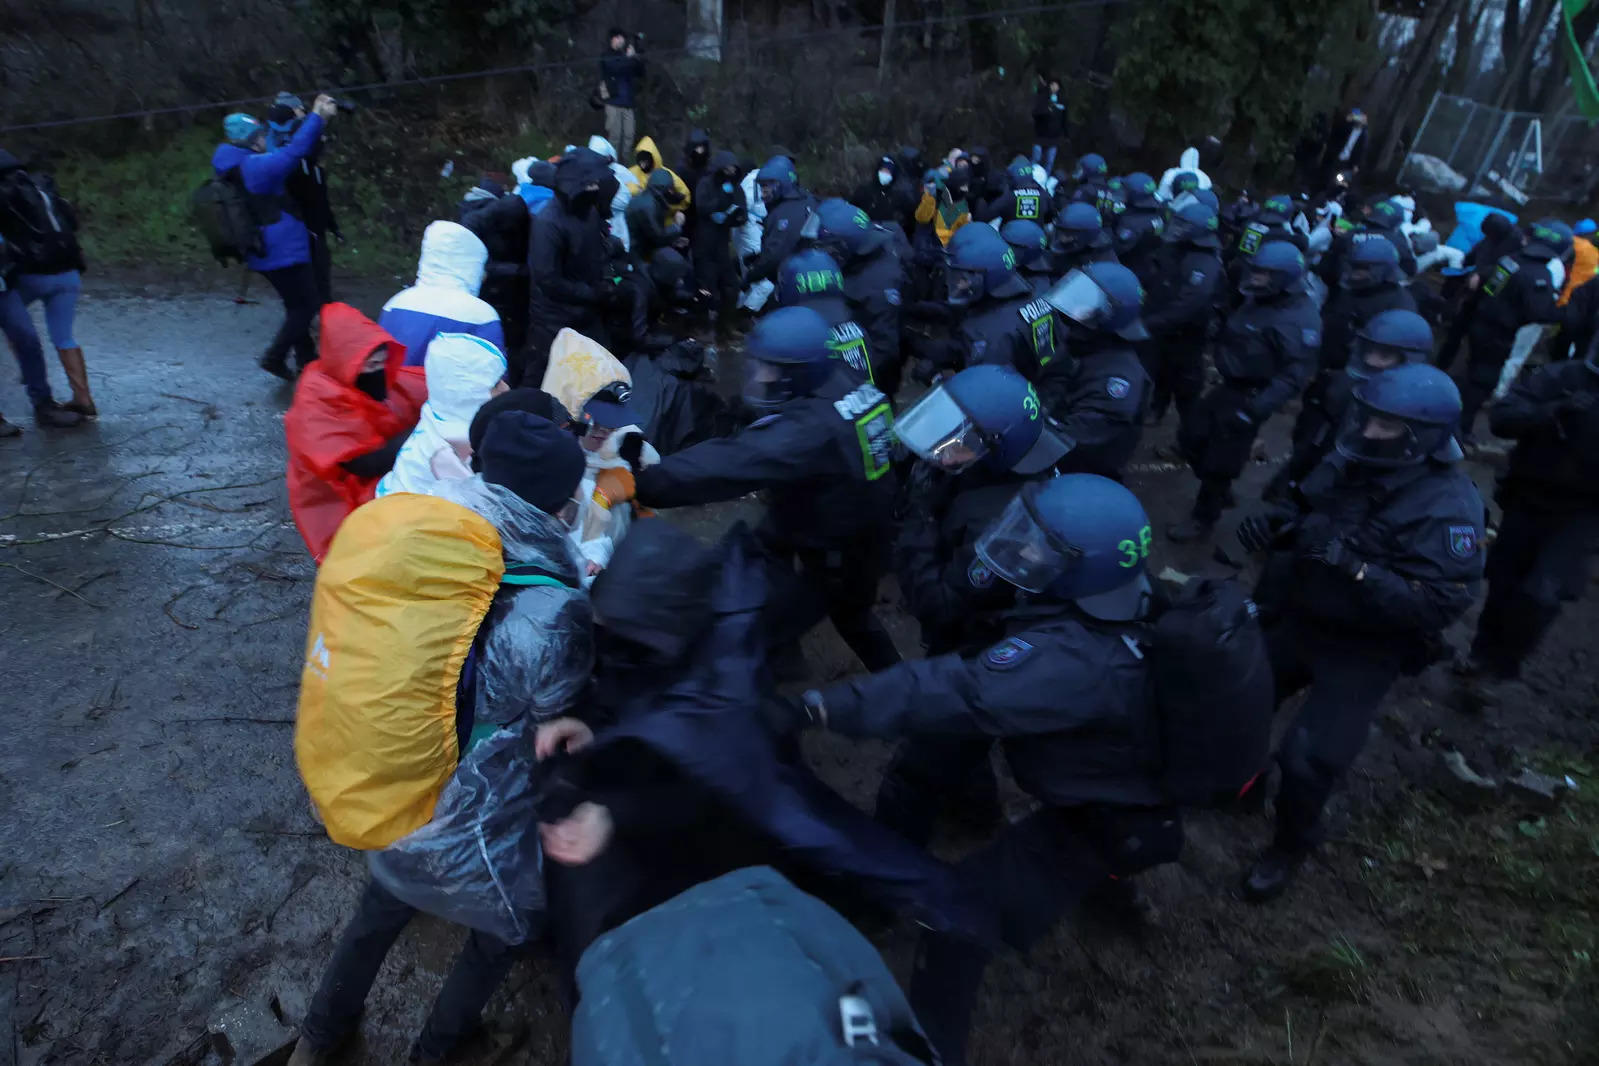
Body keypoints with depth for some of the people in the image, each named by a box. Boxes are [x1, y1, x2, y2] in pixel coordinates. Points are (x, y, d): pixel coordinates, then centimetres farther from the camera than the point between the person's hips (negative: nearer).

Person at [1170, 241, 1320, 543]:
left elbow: (1296, 372, -24)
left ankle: (1203, 519, 20)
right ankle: (1220, 491, 36)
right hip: (1228, 387, 9)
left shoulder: (1300, 318, -20)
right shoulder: (1257, 300, 7)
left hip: (1250, 397, -9)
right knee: (1191, 436, 15)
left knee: (1220, 461, 0)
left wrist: (1260, 406, -31)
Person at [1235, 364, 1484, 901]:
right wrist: (1272, 524, -12)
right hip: (1300, 620, 6)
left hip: (1365, 650, -6)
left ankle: (1291, 845, 23)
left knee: (1308, 757, -7)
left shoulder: (1448, 507, -23)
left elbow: (1440, 603, -29)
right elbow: (1303, 512, 11)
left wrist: (1356, 568, -37)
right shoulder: (1351, 464, -6)